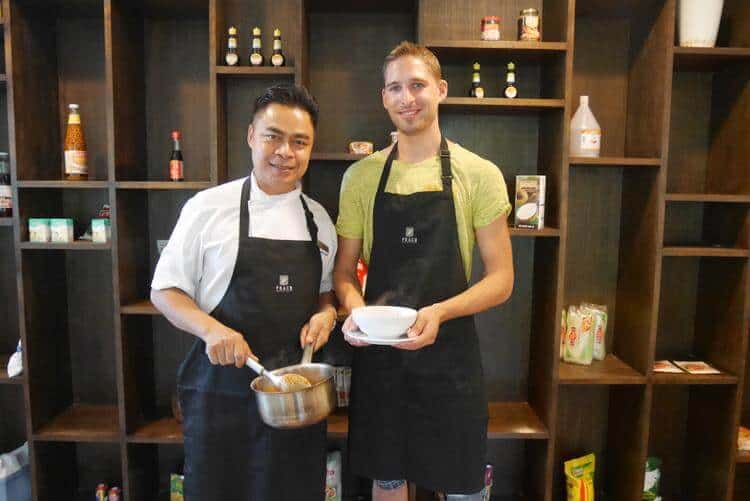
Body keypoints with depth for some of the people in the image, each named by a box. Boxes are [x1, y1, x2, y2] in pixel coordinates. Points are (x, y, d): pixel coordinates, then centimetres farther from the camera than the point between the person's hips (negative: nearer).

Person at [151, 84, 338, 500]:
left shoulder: (319, 219, 5)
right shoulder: (208, 207, -6)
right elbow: (164, 290, -2)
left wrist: (326, 313, -6)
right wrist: (210, 328, -19)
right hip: (222, 387, -3)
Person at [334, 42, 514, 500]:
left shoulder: (479, 174, -5)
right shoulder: (361, 176, 2)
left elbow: (501, 278, -5)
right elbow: (344, 270, 6)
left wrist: (440, 312, -21)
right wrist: (354, 306, -16)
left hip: (449, 353, -2)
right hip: (378, 354, 2)